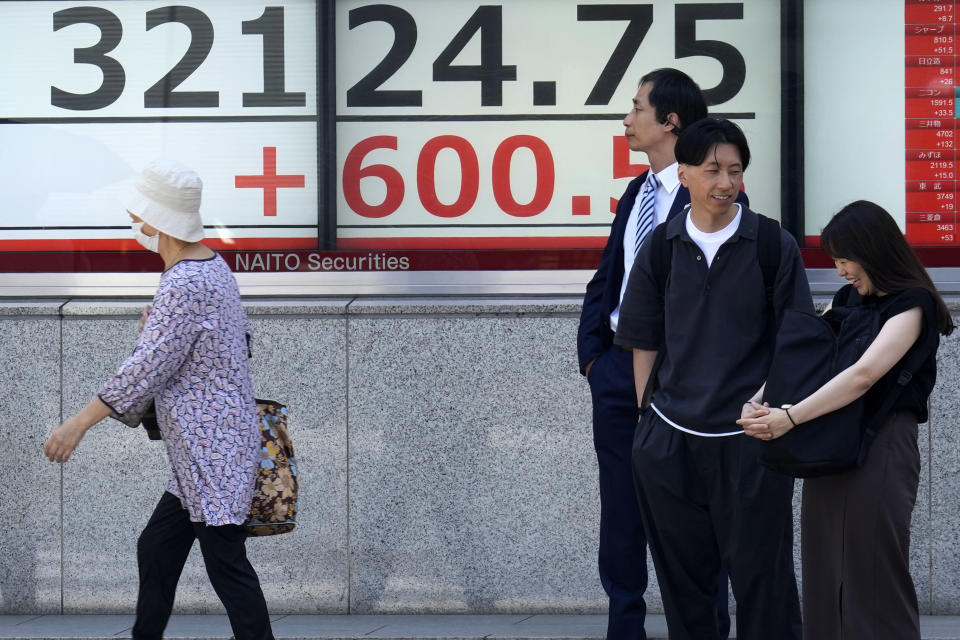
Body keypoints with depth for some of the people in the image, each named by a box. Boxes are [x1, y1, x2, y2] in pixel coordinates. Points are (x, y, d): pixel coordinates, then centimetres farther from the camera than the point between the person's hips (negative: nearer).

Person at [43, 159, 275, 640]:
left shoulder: (181, 285, -20)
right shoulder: (213, 265, 10)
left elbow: (146, 368, -22)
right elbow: (240, 334, 21)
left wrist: (78, 425, -17)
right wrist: (160, 325, 13)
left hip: (211, 449, -10)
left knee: (226, 564, -6)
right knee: (157, 549, 16)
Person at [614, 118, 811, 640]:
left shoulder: (774, 247, -2)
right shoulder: (659, 249, 4)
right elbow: (644, 343, 9)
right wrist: (648, 416, 5)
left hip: (750, 439, -2)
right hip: (670, 440, 2)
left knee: (761, 577, 3)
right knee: (683, 579, 11)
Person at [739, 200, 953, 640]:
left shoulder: (911, 304, -6)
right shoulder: (847, 300, 16)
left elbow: (864, 374, -19)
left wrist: (789, 418, -25)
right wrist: (758, 405, -8)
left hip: (880, 449, -7)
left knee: (873, 587, -5)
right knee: (825, 582, 5)